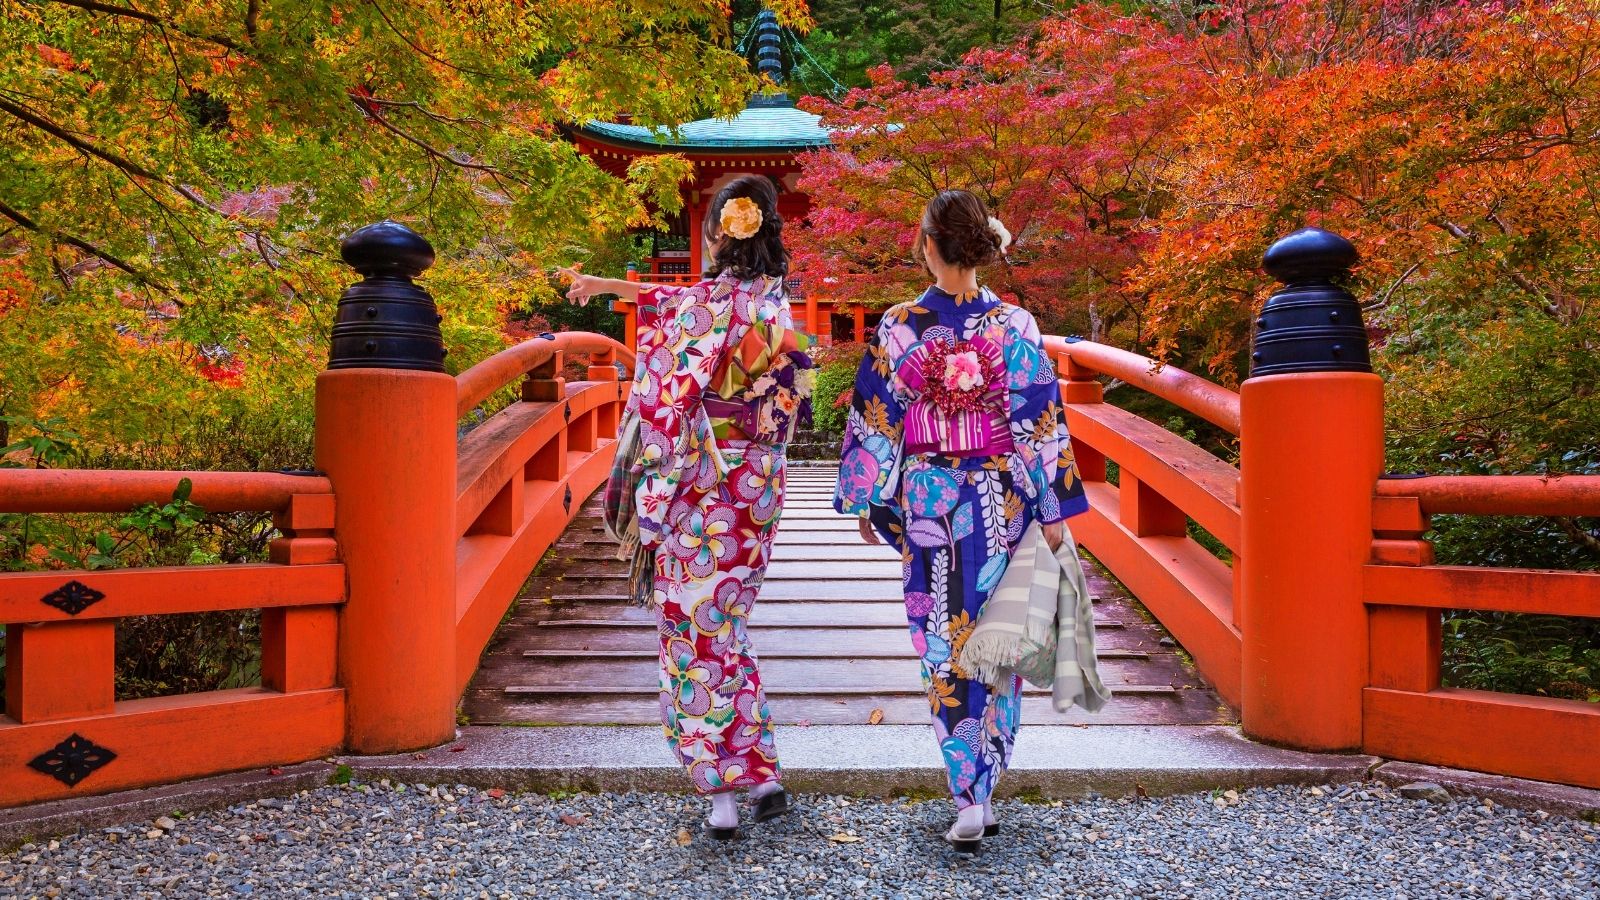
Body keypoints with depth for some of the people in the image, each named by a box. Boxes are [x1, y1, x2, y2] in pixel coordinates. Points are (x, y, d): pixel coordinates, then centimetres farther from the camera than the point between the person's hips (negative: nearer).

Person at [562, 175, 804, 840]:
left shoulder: (709, 303, -10)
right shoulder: (776, 302, 8)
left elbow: (674, 402, -16)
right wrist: (605, 284, 25)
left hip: (703, 483, -6)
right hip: (759, 483, 6)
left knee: (697, 630, 2)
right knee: (728, 624, 16)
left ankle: (722, 796, 7)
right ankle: (761, 774, 21)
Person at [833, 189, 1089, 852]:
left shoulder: (897, 328, -7)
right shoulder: (1015, 326, -5)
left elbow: (874, 424, -3)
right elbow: (1041, 422, -4)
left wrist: (868, 502, 7)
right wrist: (1055, 510, 2)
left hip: (928, 501, -1)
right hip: (1002, 502, 1)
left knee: (945, 645, 7)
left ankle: (970, 800, 6)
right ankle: (983, 782, 24)